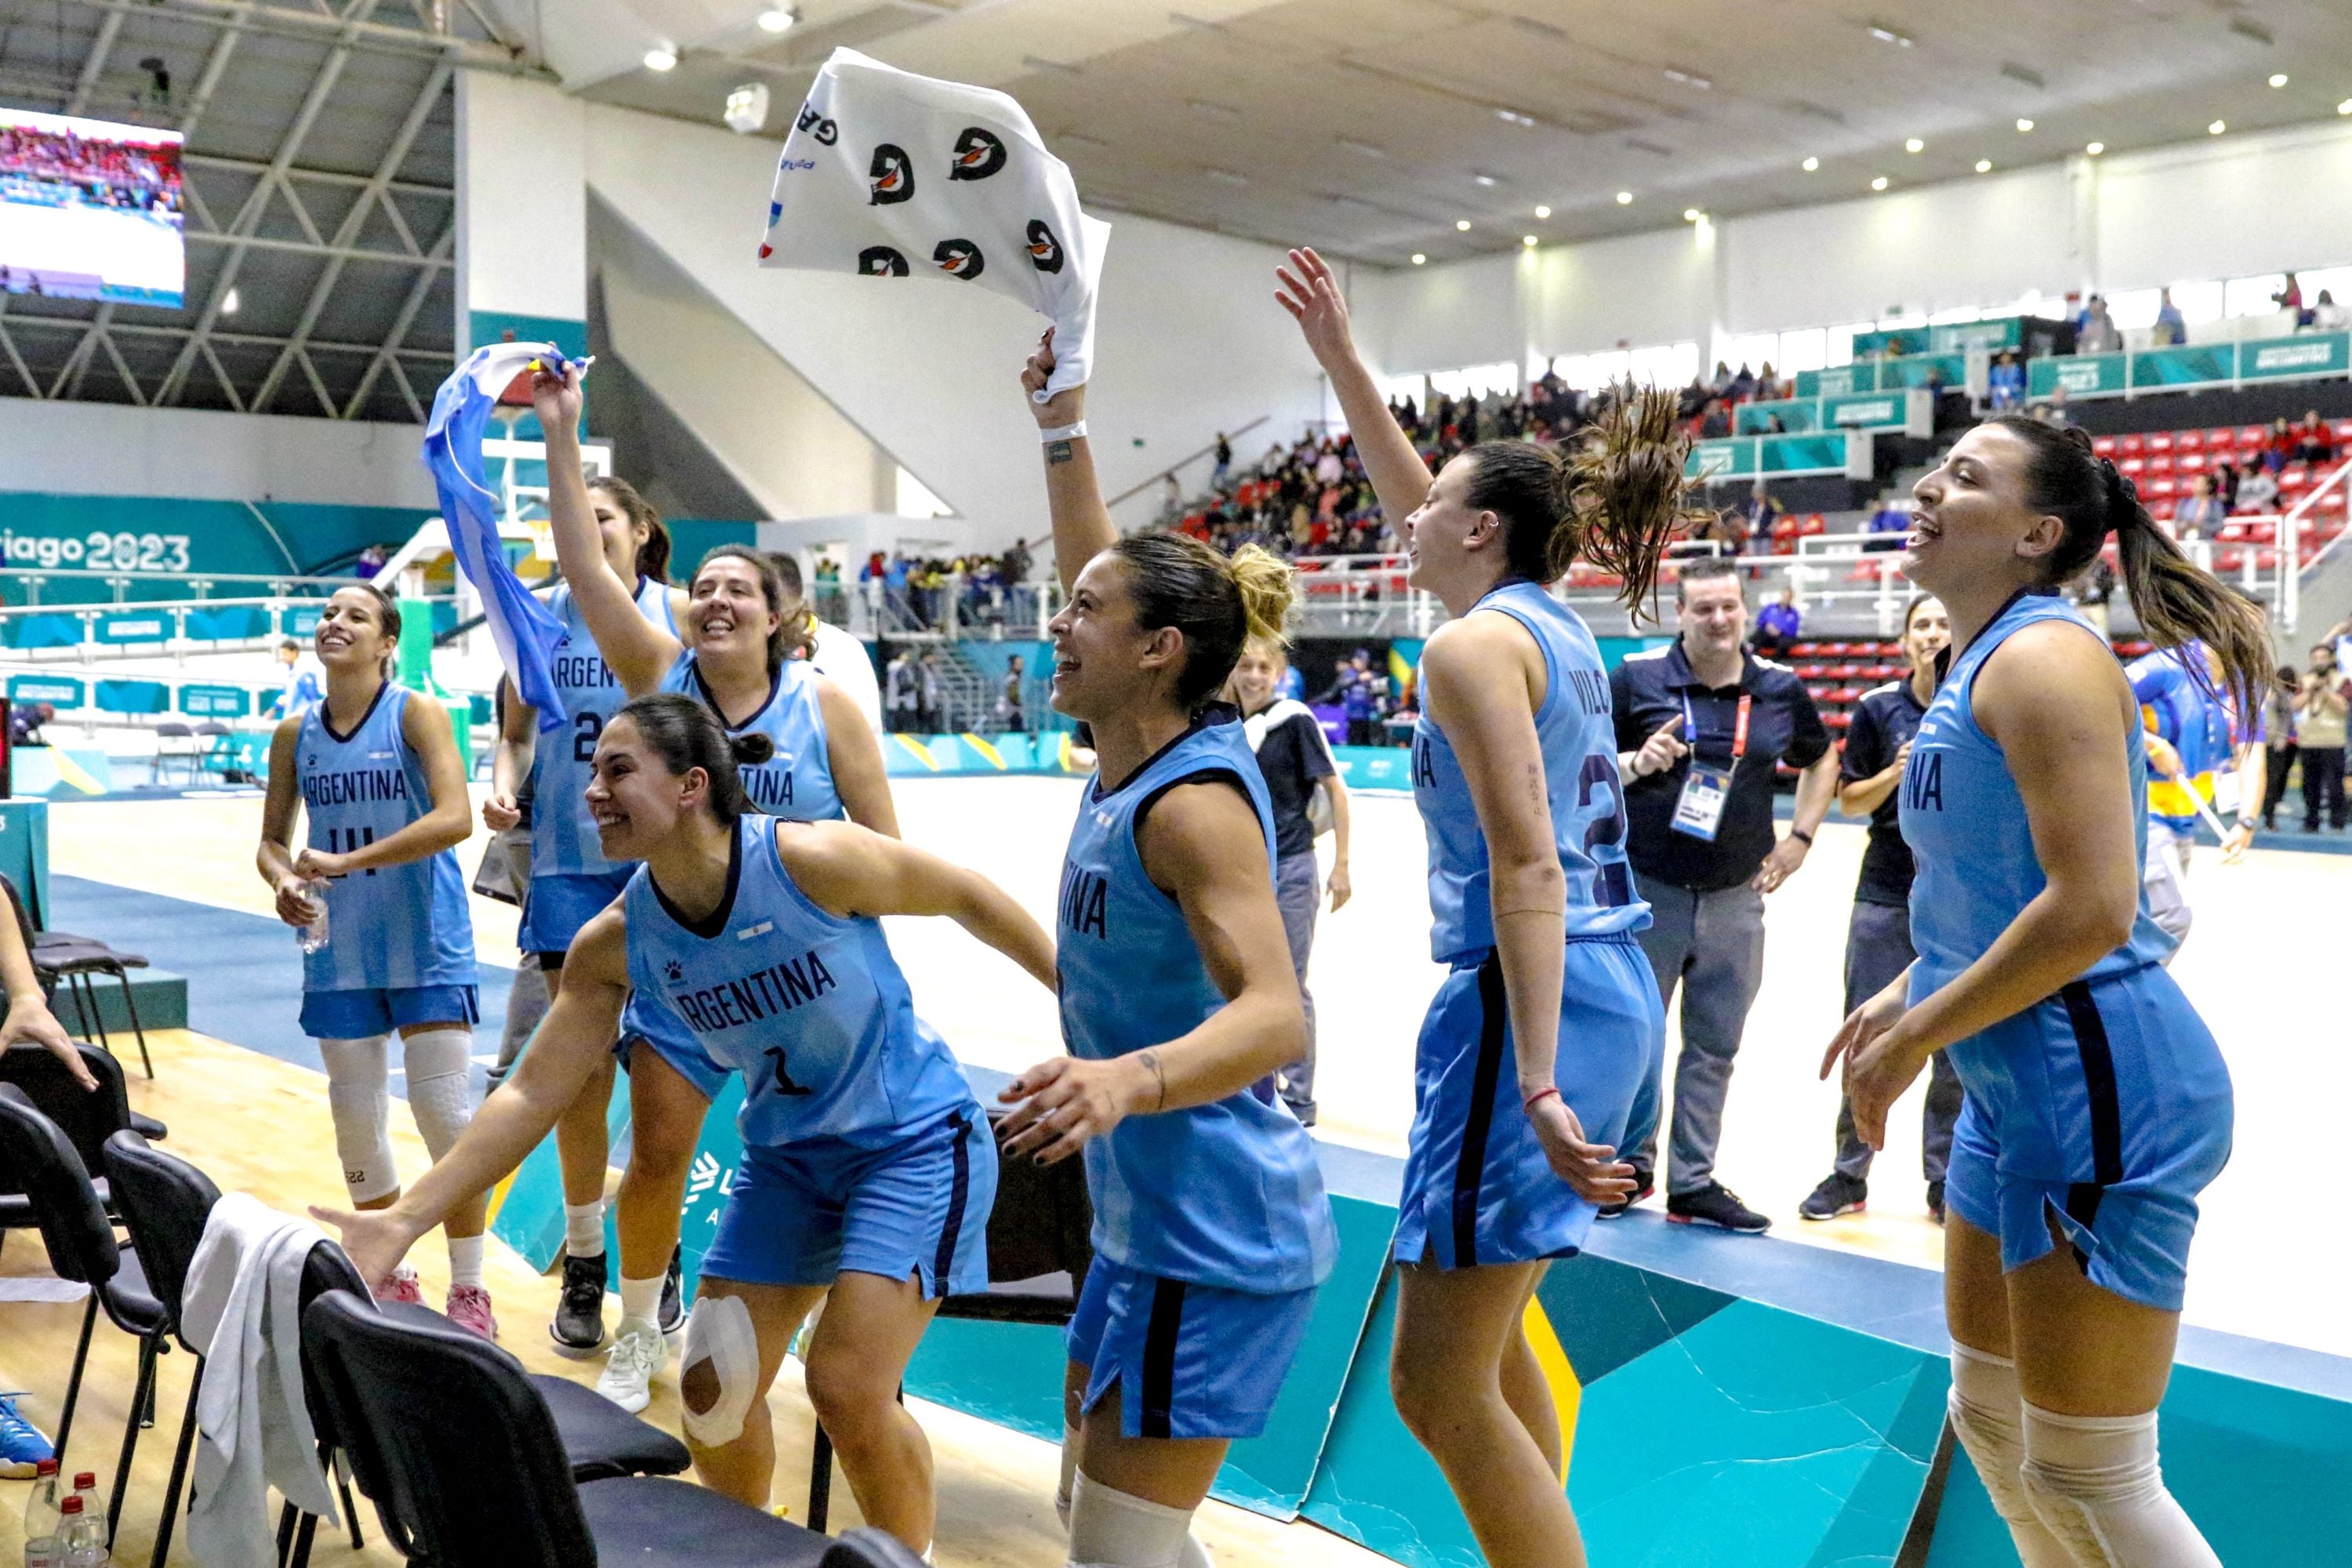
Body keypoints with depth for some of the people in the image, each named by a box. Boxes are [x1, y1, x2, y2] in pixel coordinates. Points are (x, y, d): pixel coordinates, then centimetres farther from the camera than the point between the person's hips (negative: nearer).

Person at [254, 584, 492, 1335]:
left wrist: (346, 860, -24)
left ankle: (469, 1291, 10)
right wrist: (284, 881, -10)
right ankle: (390, 1280, 28)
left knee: (445, 1115, -4)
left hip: (427, 945, -5)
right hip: (339, 951, 5)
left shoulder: (417, 714, -9)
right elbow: (271, 840, 12)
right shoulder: (295, 734, 5)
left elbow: (454, 817, -21)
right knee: (356, 1118, 11)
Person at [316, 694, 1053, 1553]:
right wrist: (405, 1221, -12)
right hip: (786, 1155, 6)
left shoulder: (813, 860, -26)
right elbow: (534, 1093, -7)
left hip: (914, 1141, -5)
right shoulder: (615, 943, -11)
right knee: (712, 1392, 5)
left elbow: (969, 896, -12)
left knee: (848, 1386, -14)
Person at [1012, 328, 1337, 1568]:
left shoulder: (1192, 800, -21)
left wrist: (1123, 1079, -49)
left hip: (1214, 1236, -10)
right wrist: (1060, 431, 18)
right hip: (1148, 1217, 10)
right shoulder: (1127, 760, 5)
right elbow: (1104, 577, 20)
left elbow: (1274, 1013, -33)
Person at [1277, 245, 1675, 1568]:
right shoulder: (1557, 626, 15)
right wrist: (1340, 357, 35)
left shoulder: (1474, 644, -11)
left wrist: (1536, 1084, -26)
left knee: (1440, 1386, -4)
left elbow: (1527, 868, -21)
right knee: (1488, 1339, 21)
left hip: (1532, 1002, -10)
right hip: (1614, 995, 10)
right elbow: (1417, 500, 31)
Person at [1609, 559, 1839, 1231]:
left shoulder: (1780, 688, 2)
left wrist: (1800, 837, 10)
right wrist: (1636, 763, -19)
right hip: (1647, 892, -2)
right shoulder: (1637, 677, -6)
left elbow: (1821, 757, 20)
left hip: (1734, 899, 3)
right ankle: (1630, 1166, 25)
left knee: (1714, 1047, 9)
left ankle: (1693, 1182, 22)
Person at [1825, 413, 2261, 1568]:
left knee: (2086, 1475, 0)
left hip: (2098, 1085, -10)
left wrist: (1914, 1042, -18)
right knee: (1991, 1416, 21)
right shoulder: (1982, 663, 14)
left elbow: (2091, 909, -25)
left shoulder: (2041, 656, -16)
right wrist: (1910, 995, 13)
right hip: (2017, 1087, 10)